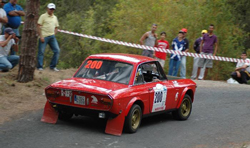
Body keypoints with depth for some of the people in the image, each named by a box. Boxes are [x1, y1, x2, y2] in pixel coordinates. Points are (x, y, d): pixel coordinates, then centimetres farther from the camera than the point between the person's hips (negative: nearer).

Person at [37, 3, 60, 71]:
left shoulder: (55, 17, 17)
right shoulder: (43, 16, 0)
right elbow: (38, 26, -6)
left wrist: (54, 35, 9)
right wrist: (41, 36, -12)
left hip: (52, 37, 5)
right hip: (44, 36, -5)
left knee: (57, 50, -1)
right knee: (41, 51, -4)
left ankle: (53, 66, 7)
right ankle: (40, 67, 5)